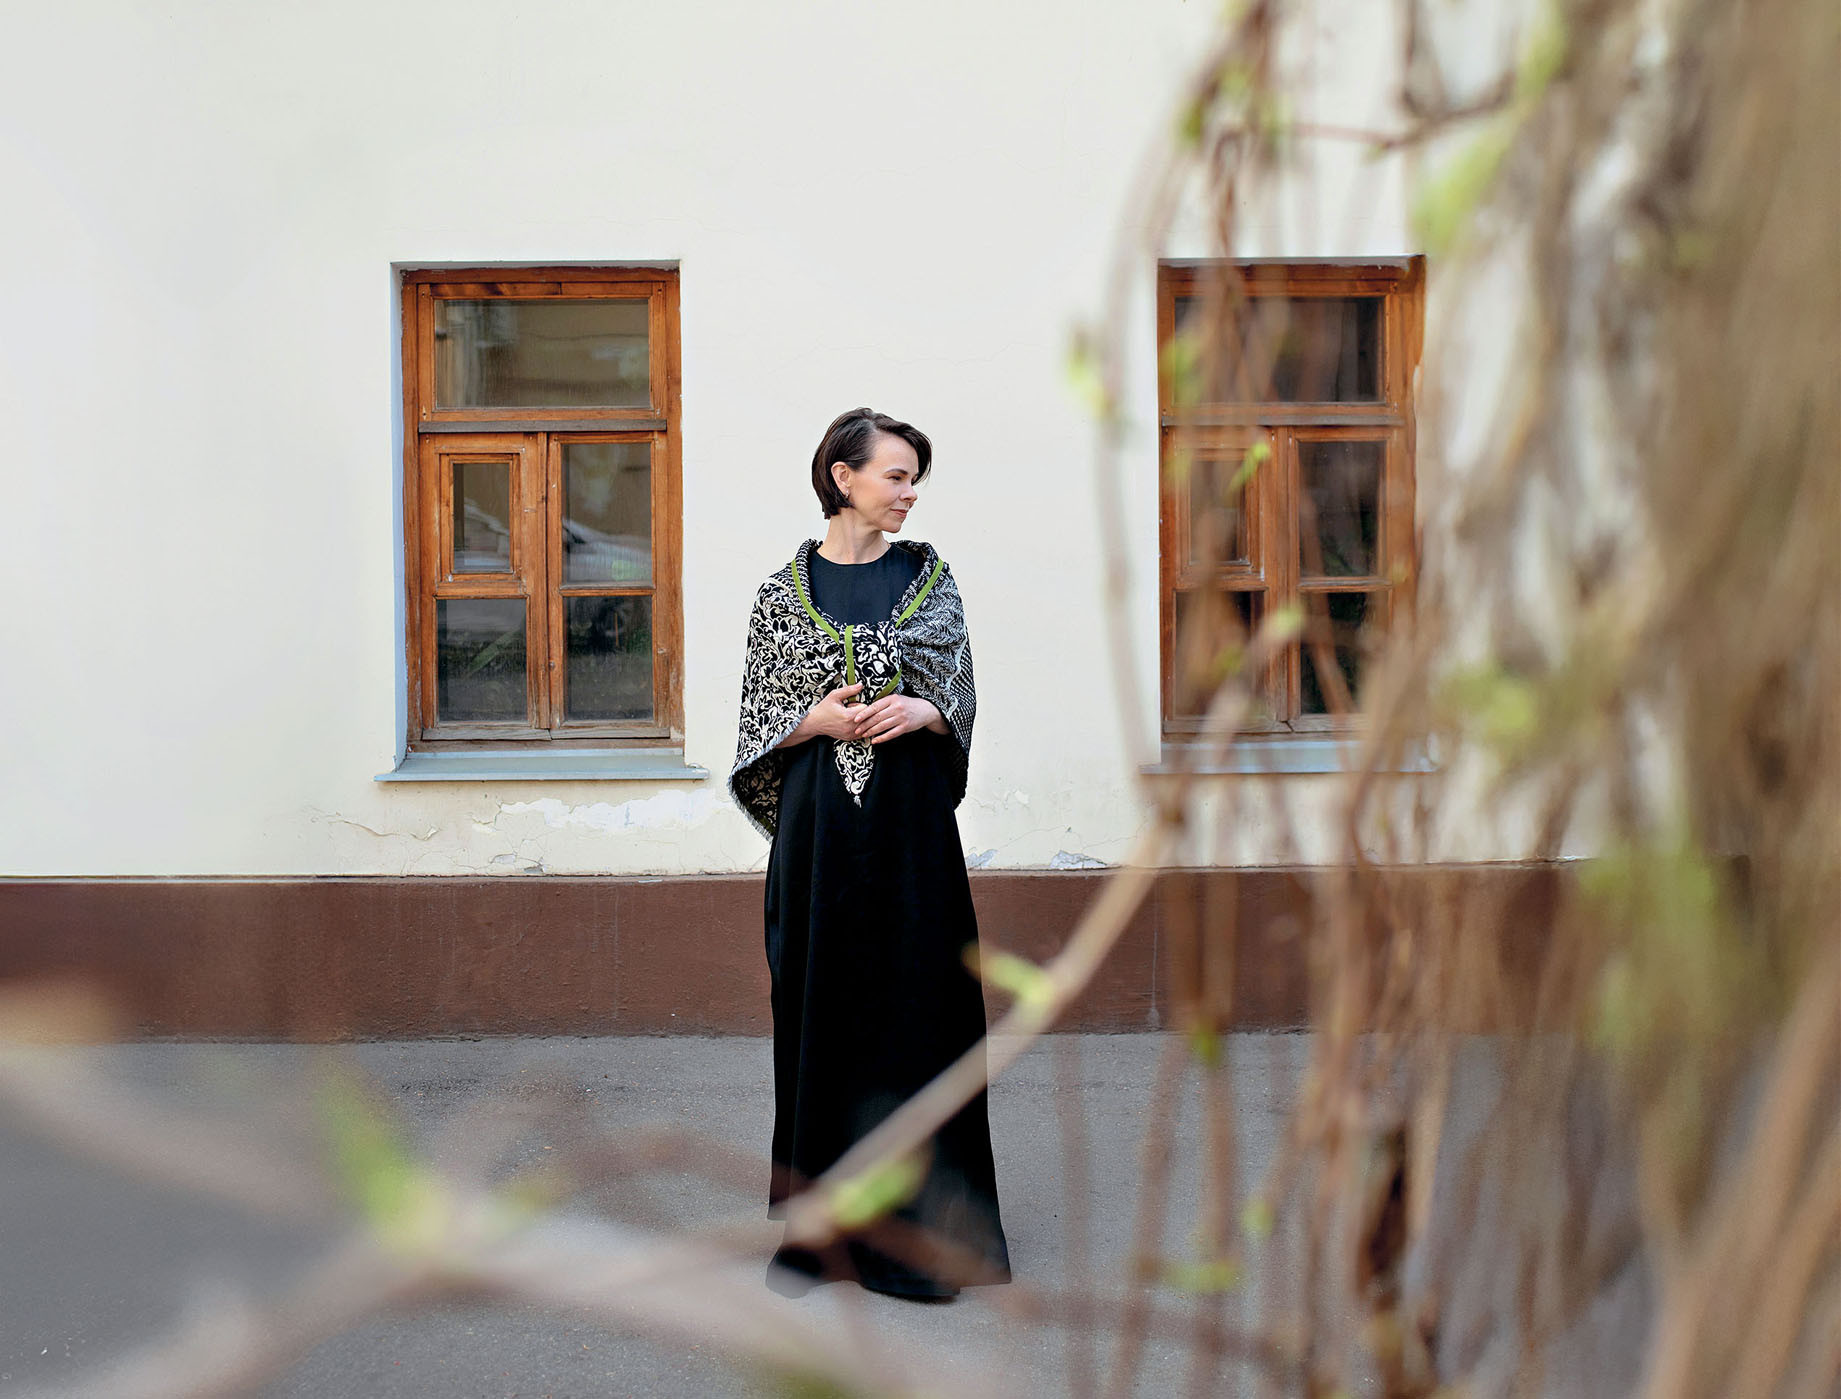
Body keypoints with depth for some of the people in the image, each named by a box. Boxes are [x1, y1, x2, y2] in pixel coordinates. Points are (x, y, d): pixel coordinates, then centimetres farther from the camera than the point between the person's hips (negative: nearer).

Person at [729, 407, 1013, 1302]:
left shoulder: (927, 576, 7)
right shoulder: (785, 591, 4)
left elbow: (963, 696, 7)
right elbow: (760, 721, 6)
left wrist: (922, 710, -13)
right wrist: (818, 718, -13)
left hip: (910, 818, 1)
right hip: (820, 824, -1)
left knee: (916, 1008, 0)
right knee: (821, 1008, 3)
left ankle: (915, 1232, 10)